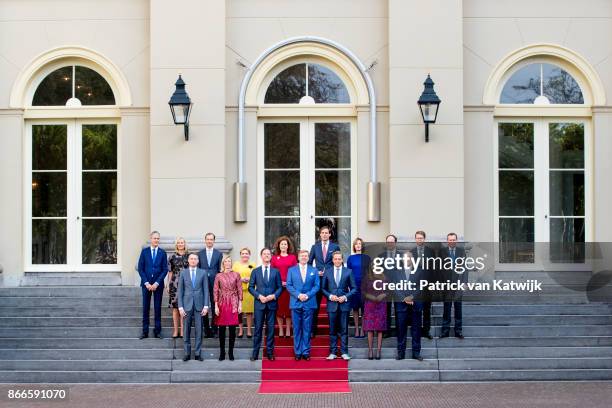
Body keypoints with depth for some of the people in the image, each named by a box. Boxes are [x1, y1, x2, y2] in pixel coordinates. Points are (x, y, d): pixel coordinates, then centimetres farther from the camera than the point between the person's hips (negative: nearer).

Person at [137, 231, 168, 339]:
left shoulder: (162, 253, 3)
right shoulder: (144, 251, 4)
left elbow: (165, 269, 0)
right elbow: (140, 268, 1)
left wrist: (157, 283, -10)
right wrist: (146, 283, -8)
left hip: (158, 284, 0)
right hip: (146, 283, 0)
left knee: (158, 308, 3)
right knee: (146, 308, 3)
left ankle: (157, 331, 9)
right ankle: (145, 331, 8)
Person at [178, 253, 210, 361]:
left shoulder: (203, 273, 5)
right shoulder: (183, 273, 6)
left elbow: (206, 290, 4)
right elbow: (180, 291, 5)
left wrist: (206, 306, -3)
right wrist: (180, 307, -3)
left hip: (199, 305, 0)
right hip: (187, 305, 0)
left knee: (199, 330, 1)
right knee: (186, 330, 3)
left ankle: (198, 353, 9)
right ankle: (187, 353, 11)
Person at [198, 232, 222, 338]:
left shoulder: (218, 254, 7)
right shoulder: (200, 253, 9)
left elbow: (220, 269, 6)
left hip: (215, 283, -1)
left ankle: (214, 328, 6)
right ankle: (206, 329, 9)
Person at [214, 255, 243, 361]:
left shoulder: (236, 275, 5)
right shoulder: (218, 276, 4)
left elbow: (240, 290, 5)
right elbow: (215, 291, 3)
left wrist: (240, 305, 0)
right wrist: (216, 306, -3)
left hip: (233, 304, 0)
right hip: (222, 303, 0)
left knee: (232, 328, 0)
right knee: (221, 328, 3)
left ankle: (231, 352, 9)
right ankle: (222, 352, 11)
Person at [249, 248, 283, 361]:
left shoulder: (276, 271, 9)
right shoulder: (255, 271, 8)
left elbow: (280, 287, 7)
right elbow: (251, 287, 5)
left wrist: (274, 296, -10)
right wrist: (259, 296, -10)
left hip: (272, 304, 1)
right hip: (259, 304, -1)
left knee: (271, 328, 3)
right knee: (258, 328, 0)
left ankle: (270, 352, 10)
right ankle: (255, 353, 4)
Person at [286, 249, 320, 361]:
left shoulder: (314, 270, 10)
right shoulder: (291, 270, 9)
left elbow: (317, 286, 4)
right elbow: (289, 286, 2)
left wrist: (307, 295, -11)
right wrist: (298, 295, -12)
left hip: (309, 303, 0)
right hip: (296, 303, 0)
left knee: (307, 329, 2)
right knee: (297, 329, 2)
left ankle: (306, 352, 7)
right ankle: (298, 352, 8)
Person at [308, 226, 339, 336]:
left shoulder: (335, 247, 5)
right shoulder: (315, 247, 9)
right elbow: (309, 262, 11)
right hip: (318, 278, 1)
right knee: (315, 305, 2)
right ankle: (313, 330, 6)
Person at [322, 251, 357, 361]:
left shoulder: (348, 272, 5)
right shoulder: (327, 272, 8)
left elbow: (353, 288, 5)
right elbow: (323, 288, 10)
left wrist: (345, 296, -9)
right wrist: (330, 296, -8)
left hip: (344, 304, -1)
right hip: (332, 305, 1)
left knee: (344, 330, 2)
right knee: (332, 330, 5)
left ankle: (344, 352, 7)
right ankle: (332, 352, 10)